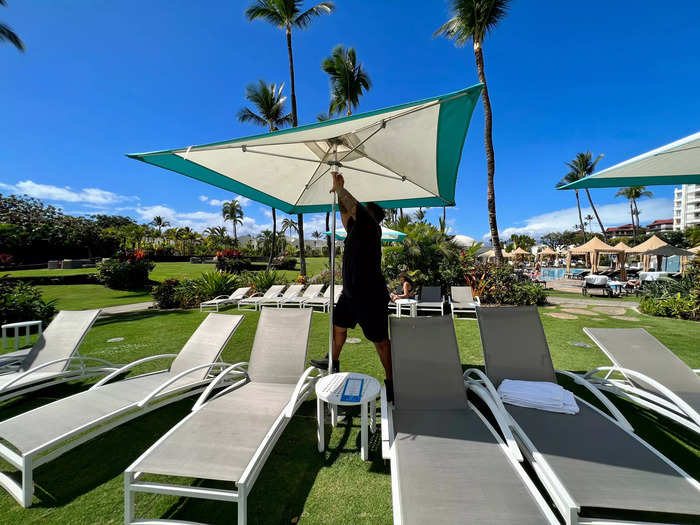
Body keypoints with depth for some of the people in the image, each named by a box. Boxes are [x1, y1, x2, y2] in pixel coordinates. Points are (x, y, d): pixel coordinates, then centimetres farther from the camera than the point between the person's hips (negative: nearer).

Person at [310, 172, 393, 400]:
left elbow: (353, 205, -24)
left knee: (380, 341, 2)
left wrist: (339, 188, -8)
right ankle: (333, 362, 46)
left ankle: (391, 383, 18)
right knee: (338, 326, 24)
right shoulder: (356, 229, 11)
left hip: (370, 297, -10)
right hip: (351, 293, 10)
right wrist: (338, 190, 15)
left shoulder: (370, 226, -13)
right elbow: (345, 211, 23)